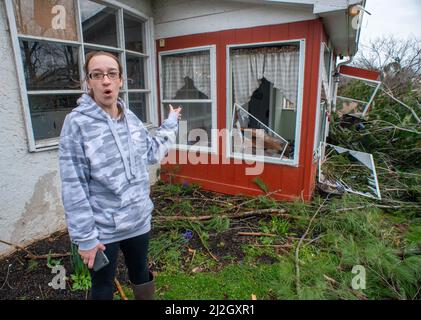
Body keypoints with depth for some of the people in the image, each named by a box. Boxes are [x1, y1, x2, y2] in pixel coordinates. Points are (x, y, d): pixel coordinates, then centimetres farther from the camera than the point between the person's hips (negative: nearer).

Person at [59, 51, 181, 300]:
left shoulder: (131, 118, -1)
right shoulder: (77, 123, -17)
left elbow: (151, 152, 13)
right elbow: (74, 187, -17)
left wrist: (171, 125, 15)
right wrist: (84, 237, -15)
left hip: (139, 220, 5)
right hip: (102, 228, -4)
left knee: (141, 274, 27)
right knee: (103, 287, 20)